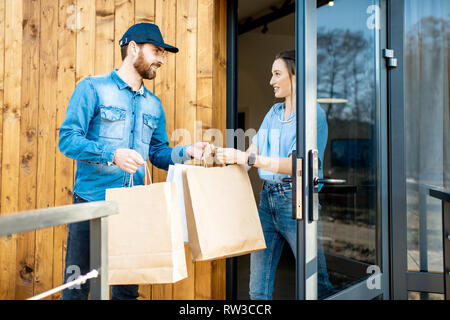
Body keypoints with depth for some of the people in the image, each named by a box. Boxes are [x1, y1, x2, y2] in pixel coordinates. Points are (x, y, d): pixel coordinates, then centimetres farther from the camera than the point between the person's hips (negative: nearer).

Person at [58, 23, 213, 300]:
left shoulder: (154, 104, 15)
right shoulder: (93, 88, -2)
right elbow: (67, 139, -9)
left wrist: (187, 152, -3)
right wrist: (111, 154, -23)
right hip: (92, 202, -5)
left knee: (128, 288, 12)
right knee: (78, 284, 0)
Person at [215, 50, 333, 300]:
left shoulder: (312, 114, -6)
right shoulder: (274, 112, 16)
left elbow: (296, 164, -18)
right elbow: (252, 153, 12)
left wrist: (246, 158, -21)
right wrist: (229, 157, -7)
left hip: (294, 199, -7)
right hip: (267, 197, 7)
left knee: (317, 284, 1)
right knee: (258, 287, 10)